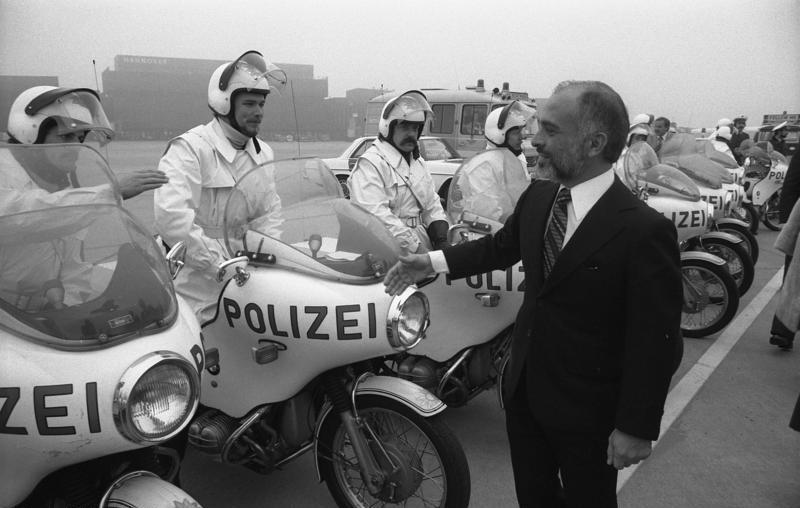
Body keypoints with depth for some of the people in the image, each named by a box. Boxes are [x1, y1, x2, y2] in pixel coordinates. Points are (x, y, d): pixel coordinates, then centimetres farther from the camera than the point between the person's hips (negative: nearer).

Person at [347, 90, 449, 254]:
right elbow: (376, 216, -19)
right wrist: (415, 248, -21)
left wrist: (442, 239, 3)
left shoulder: (418, 162, 21)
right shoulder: (370, 164, -8)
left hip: (423, 244, 7)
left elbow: (432, 205, 22)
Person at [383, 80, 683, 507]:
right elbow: (501, 246, 15)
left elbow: (656, 341, -20)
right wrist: (433, 261, 9)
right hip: (524, 388, 6)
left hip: (588, 410, -6)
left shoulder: (644, 231, -25)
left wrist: (637, 428, -16)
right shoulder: (537, 197, -4)